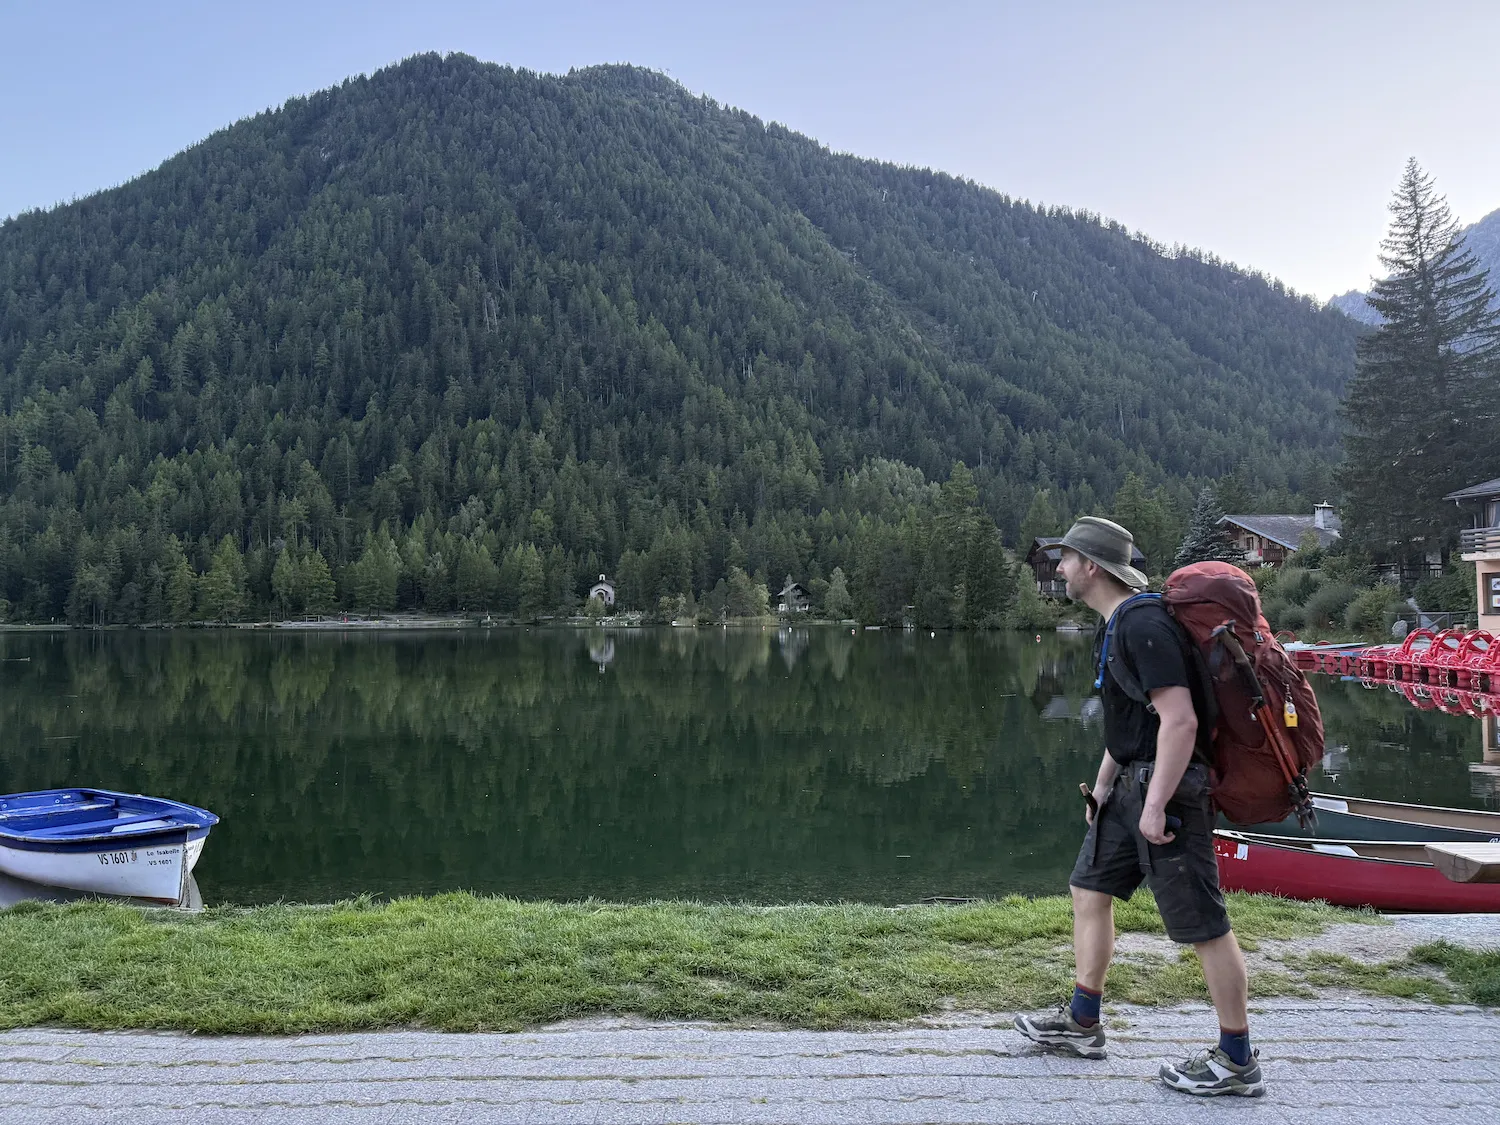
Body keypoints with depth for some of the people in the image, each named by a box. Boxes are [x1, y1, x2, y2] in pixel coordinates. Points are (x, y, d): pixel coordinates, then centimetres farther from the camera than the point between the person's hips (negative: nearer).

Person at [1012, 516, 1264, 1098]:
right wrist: (1103, 785, 22)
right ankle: (1082, 1023, 29)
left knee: (1202, 925, -1)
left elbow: (1179, 720, -26)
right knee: (1089, 889, 16)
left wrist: (1156, 804, -25)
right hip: (1130, 782, 11)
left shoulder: (1145, 625, -20)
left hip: (1166, 784, -11)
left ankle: (1237, 1061, 13)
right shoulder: (1113, 626, 13)